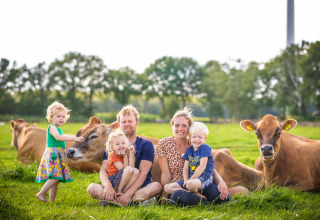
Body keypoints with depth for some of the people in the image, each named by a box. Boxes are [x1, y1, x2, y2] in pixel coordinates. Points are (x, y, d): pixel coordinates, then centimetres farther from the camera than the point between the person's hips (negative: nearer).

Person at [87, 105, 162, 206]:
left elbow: (143, 173, -8)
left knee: (157, 186, -32)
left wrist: (129, 193, -24)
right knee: (92, 188, -23)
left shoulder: (146, 145, 5)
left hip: (140, 189, -2)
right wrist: (107, 186, -22)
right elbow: (103, 170, 2)